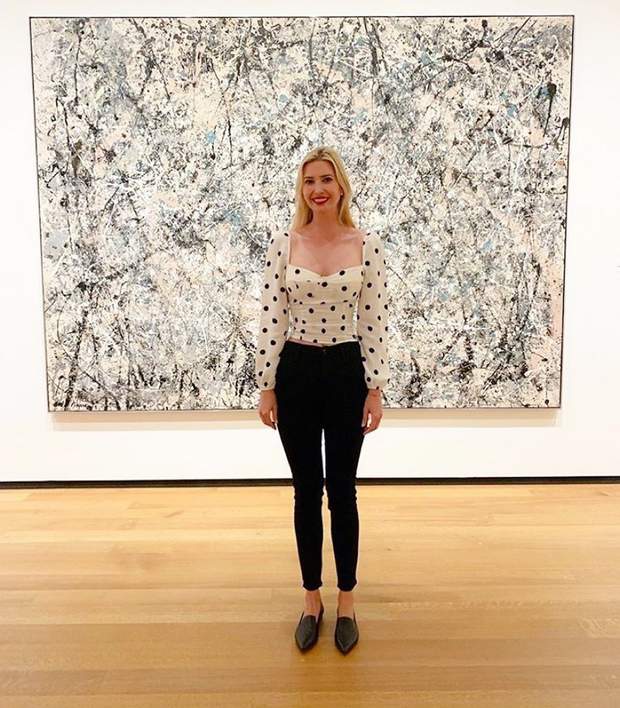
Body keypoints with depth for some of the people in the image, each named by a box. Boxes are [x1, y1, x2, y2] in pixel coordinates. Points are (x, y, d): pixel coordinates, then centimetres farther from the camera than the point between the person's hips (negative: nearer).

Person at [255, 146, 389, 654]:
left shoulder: (368, 245, -2)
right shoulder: (283, 243, -1)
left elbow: (375, 322, -2)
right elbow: (270, 318, -2)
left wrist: (375, 388, -4)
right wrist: (267, 385, -4)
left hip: (346, 373, 0)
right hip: (296, 373, 1)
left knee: (342, 491, 9)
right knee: (306, 491, 11)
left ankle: (347, 600, 29)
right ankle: (312, 597, 30)